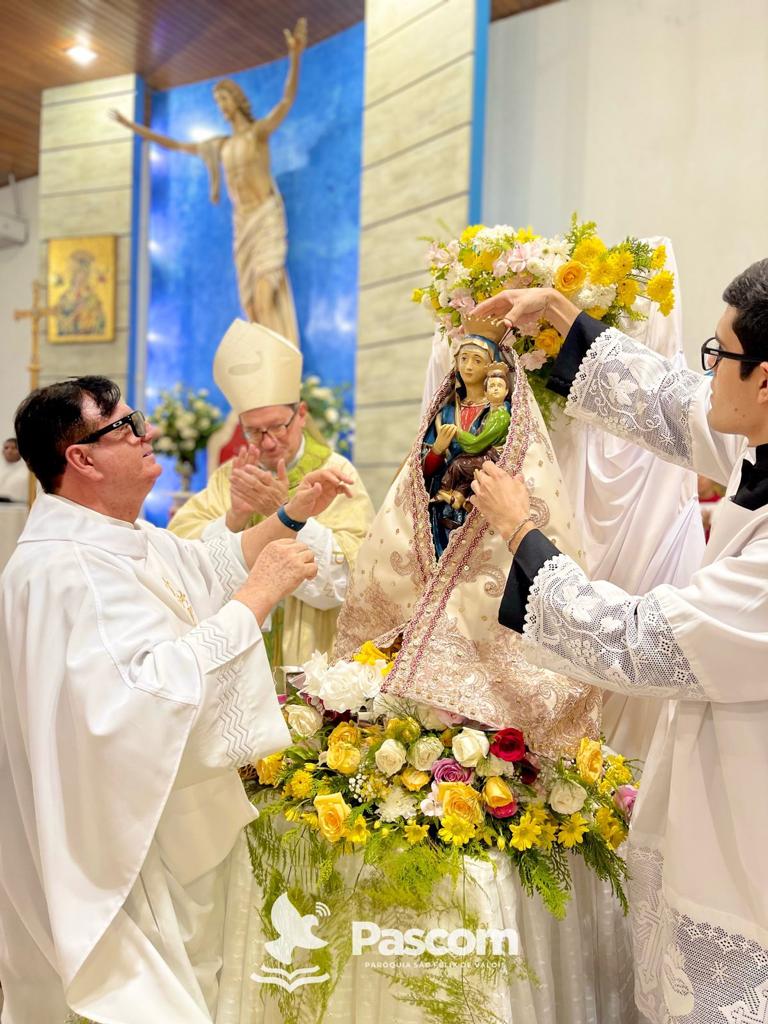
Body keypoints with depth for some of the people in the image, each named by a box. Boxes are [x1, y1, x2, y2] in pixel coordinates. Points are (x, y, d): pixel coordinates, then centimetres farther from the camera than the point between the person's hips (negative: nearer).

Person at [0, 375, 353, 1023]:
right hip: (136, 841, -10)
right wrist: (259, 594, -34)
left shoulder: (126, 537, 4)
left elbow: (211, 567, 20)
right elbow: (150, 686, -38)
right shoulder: (60, 569, -28)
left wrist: (291, 516, 10)